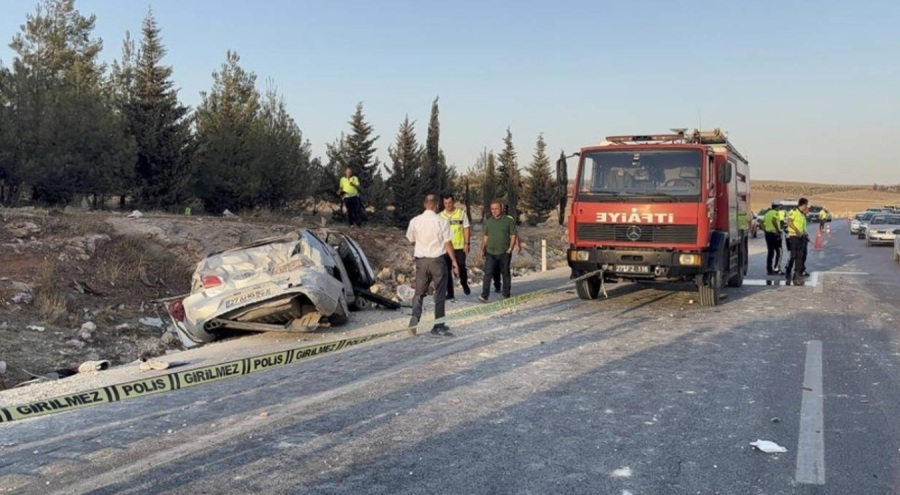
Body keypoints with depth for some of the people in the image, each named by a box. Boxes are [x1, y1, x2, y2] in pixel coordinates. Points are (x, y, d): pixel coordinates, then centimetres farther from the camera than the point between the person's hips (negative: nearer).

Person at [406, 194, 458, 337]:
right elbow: (448, 243, -9)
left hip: (421, 260, 3)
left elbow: (411, 240, 12)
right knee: (440, 294, 8)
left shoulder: (415, 221, -2)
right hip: (437, 260, -3)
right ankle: (438, 326, 12)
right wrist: (454, 261, 0)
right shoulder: (441, 222, -11)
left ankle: (415, 317, -12)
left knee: (419, 292, 11)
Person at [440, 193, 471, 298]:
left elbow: (466, 228, 0)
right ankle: (450, 293, 11)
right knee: (447, 270, 2)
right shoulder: (441, 216, 3)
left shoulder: (461, 213, -1)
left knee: (461, 267, 1)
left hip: (459, 246, -2)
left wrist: (467, 243, -6)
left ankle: (464, 284, 31)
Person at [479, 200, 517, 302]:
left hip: (504, 253, -2)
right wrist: (483, 248, 8)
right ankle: (484, 295, -13)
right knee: (488, 273, -8)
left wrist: (510, 248, -10)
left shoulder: (508, 220, -1)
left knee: (505, 274, 9)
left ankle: (506, 294, 22)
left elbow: (513, 236, -1)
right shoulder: (488, 222, 9)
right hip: (490, 253, 2)